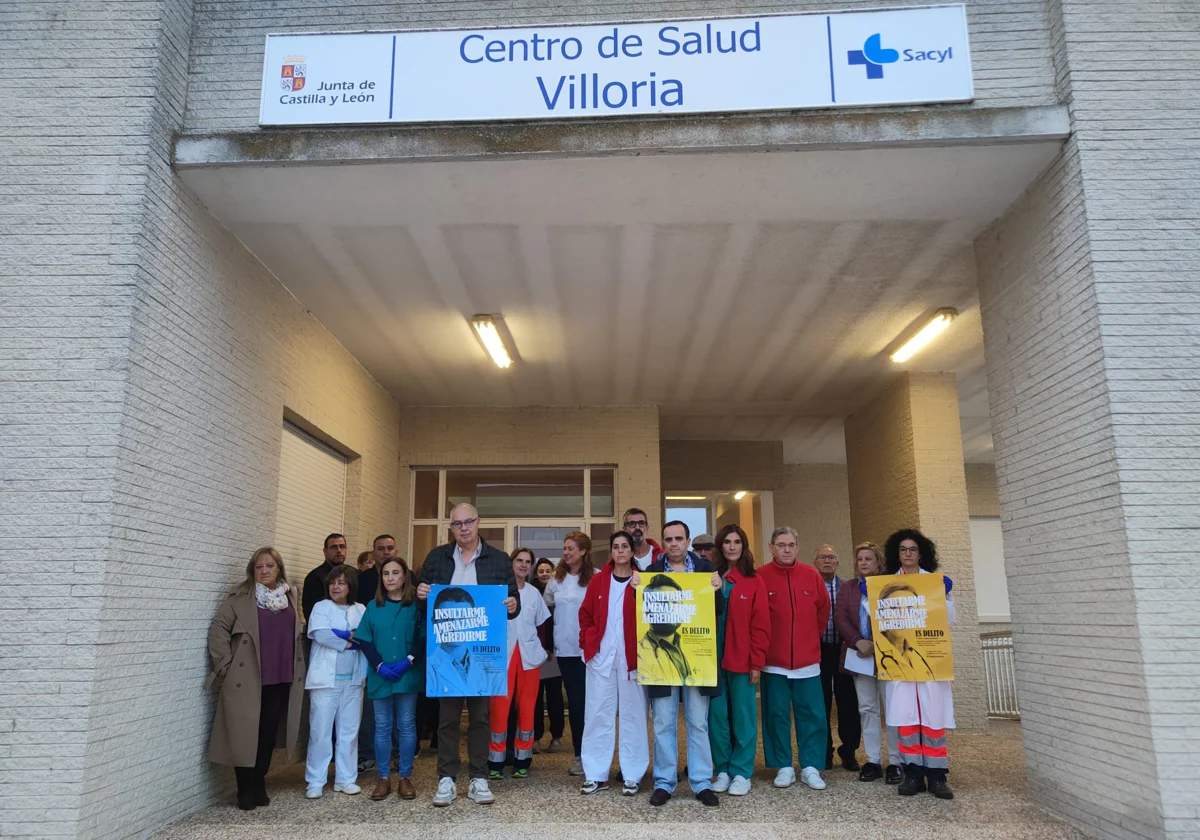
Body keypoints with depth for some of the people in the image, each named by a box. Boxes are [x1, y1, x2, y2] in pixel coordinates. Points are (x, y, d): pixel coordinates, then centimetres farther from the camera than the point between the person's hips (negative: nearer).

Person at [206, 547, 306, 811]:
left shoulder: (289, 598, 11)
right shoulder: (240, 599, -2)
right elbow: (218, 630, -4)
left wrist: (298, 670, 14)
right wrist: (226, 666, -9)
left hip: (281, 680, 4)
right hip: (247, 680, -4)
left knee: (269, 733, 9)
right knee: (246, 734, 2)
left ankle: (259, 786, 22)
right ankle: (245, 792, 14)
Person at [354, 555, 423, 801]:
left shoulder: (415, 606, 0)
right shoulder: (373, 606, 6)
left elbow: (423, 639, -4)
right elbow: (365, 640, 2)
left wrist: (409, 661, -17)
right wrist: (380, 665, -11)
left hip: (408, 675, -2)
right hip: (380, 676, 2)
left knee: (406, 726, 5)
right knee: (382, 727, 8)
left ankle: (405, 778, 14)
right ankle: (383, 778, 17)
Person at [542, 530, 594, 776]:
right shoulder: (557, 578, 7)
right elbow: (547, 604, 18)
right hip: (565, 647, 4)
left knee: (590, 699, 1)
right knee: (574, 699, 9)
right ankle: (579, 753, 18)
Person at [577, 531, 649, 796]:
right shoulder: (598, 580, 5)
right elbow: (585, 614, 9)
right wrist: (588, 642, 0)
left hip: (631, 657, -2)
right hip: (601, 656, 2)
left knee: (632, 713, 5)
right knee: (598, 713, 5)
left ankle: (631, 775, 14)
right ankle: (596, 775, 13)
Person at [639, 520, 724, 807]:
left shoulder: (705, 568, 4)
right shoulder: (651, 571, 4)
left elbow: (719, 611, 3)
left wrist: (717, 590, -16)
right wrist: (637, 588, -15)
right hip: (661, 655, 0)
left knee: (698, 723, 8)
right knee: (663, 723, 6)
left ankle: (702, 783, 19)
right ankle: (664, 782, 18)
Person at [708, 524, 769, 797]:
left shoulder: (754, 581, -1)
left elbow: (760, 625, -3)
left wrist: (757, 662, -8)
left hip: (743, 660, -2)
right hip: (714, 660, 2)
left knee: (743, 717, 4)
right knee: (717, 717, 8)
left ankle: (741, 773, 15)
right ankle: (722, 770, 20)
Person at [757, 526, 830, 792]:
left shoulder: (811, 575, 2)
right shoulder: (761, 577, -8)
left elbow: (824, 608, 14)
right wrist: (765, 644, 2)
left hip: (807, 659, 2)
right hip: (774, 660, -2)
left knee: (812, 715, 5)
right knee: (777, 715, 5)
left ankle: (810, 767, 16)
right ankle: (784, 767, 16)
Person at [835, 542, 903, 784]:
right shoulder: (847, 587, 13)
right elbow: (840, 617, 2)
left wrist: (876, 645, -14)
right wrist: (858, 642, -12)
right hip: (859, 653, 3)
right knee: (867, 708, 6)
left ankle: (895, 761, 5)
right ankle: (873, 761, 12)